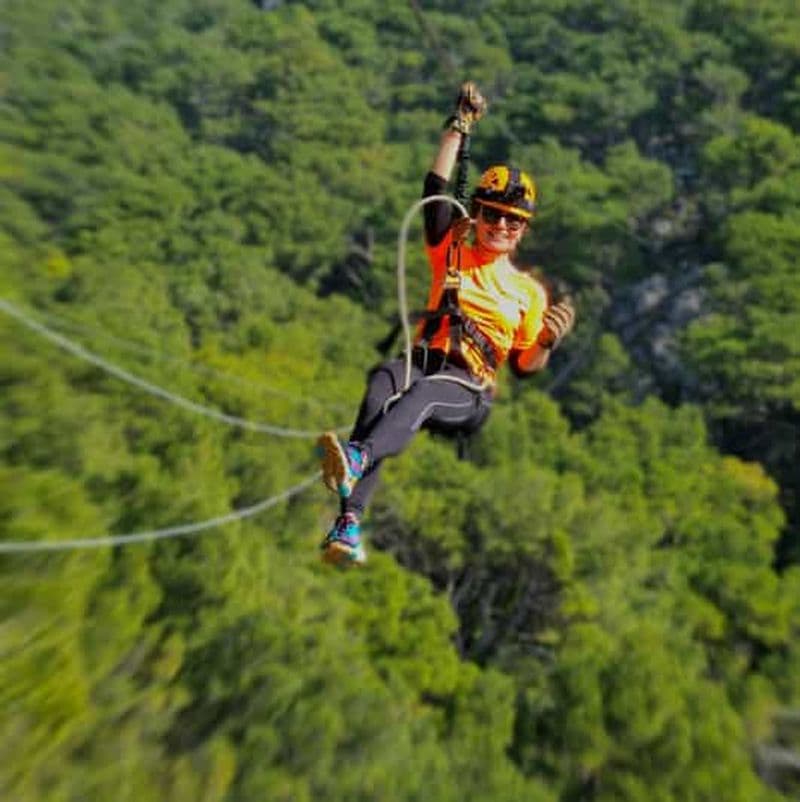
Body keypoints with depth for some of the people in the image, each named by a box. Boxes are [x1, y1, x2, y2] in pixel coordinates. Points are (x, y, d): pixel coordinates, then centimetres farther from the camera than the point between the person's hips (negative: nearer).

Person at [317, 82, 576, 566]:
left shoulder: (529, 292, 18)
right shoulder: (451, 254, 20)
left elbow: (524, 365, 16)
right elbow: (435, 190, 9)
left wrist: (548, 342, -5)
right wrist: (460, 126, 6)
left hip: (468, 393, -1)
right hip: (422, 364, 1)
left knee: (422, 393, -38)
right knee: (386, 379, -37)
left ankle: (356, 459, -68)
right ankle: (349, 522, -55)